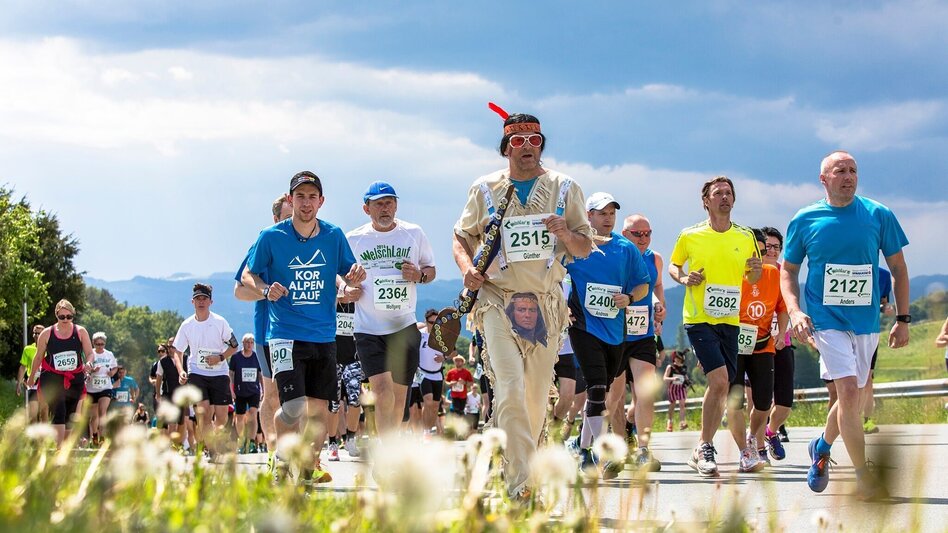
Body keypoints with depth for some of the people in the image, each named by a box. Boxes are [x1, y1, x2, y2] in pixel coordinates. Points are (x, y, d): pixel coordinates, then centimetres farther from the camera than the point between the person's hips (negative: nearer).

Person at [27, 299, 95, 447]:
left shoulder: (80, 332, 2)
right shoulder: (47, 334, 1)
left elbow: (90, 354, 2)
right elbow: (38, 357, 12)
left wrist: (89, 363, -22)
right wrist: (31, 377, 21)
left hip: (75, 379, 2)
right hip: (53, 380, -2)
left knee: (70, 415, 10)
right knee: (58, 413, -20)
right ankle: (59, 449, -26)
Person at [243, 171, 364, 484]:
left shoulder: (333, 236, 5)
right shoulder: (272, 237, -3)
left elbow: (349, 278, 12)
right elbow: (248, 275, 5)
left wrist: (355, 278, -11)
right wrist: (266, 290, -16)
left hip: (324, 337, 4)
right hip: (286, 335, -4)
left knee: (319, 407, 5)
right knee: (293, 407, -16)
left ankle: (310, 465, 22)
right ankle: (281, 457, 8)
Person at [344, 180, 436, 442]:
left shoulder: (414, 234, 5)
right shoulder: (353, 240, 1)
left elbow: (431, 270, 15)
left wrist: (420, 275, -8)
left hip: (405, 327, 2)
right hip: (368, 330, -2)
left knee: (399, 397, 7)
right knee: (383, 391, -19)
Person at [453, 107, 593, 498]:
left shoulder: (564, 188, 8)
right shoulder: (485, 190, 7)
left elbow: (585, 248, 9)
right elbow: (462, 237, 15)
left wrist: (566, 235, -14)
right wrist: (467, 267, -6)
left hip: (546, 304, 2)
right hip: (498, 301, -2)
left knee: (537, 395, 6)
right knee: (510, 389, -17)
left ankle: (520, 464, 24)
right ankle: (518, 481, -21)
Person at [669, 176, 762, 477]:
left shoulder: (746, 237, 6)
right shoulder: (690, 236, -1)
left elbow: (751, 279, 17)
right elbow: (673, 265, 14)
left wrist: (756, 270, -7)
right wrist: (683, 278, -8)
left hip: (730, 320, 4)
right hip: (699, 320, -4)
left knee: (722, 386, 6)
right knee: (720, 380, -19)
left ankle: (703, 450, 21)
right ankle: (705, 449, -8)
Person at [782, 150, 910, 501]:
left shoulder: (879, 216, 0)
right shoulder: (805, 220, -1)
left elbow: (898, 269, 7)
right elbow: (788, 270, 8)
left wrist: (902, 319, 2)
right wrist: (795, 311, -7)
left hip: (867, 321, 3)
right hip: (826, 319, -3)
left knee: (851, 399, 11)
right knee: (850, 392, -18)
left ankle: (822, 447, 42)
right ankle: (865, 477, -10)